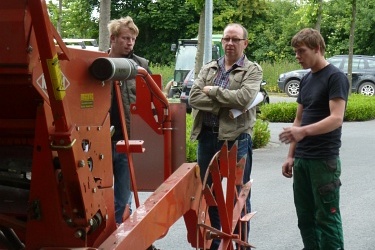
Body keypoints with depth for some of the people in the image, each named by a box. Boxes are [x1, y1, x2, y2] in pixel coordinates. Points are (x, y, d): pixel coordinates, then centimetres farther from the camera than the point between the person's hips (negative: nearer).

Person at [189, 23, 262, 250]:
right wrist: (227, 103, -15)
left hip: (236, 139, -4)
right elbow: (194, 98, -4)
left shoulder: (253, 71, -1)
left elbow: (243, 98, -20)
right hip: (207, 137, 5)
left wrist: (213, 91, -10)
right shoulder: (208, 69, 11)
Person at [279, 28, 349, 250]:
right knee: (305, 215, 11)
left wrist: (304, 131, -33)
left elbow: (336, 118, -20)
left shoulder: (335, 77, -10)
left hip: (324, 160, -8)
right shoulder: (306, 79, 15)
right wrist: (291, 155, 14)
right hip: (302, 159, 8)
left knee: (326, 217, -4)